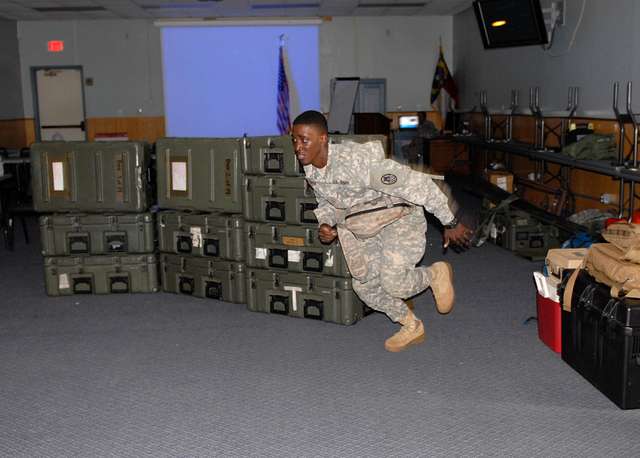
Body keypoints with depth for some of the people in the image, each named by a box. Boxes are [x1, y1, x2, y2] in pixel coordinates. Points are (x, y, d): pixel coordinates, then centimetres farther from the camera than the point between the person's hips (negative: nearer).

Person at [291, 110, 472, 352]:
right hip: (364, 228, 8)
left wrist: (450, 224, -20)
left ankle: (436, 274, 13)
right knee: (365, 285, 6)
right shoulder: (310, 169, -8)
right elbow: (325, 201, 14)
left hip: (399, 217, -8)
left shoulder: (355, 160, -33)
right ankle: (412, 326, 29)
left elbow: (416, 184, -28)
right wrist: (325, 224, -10)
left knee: (392, 283, -20)